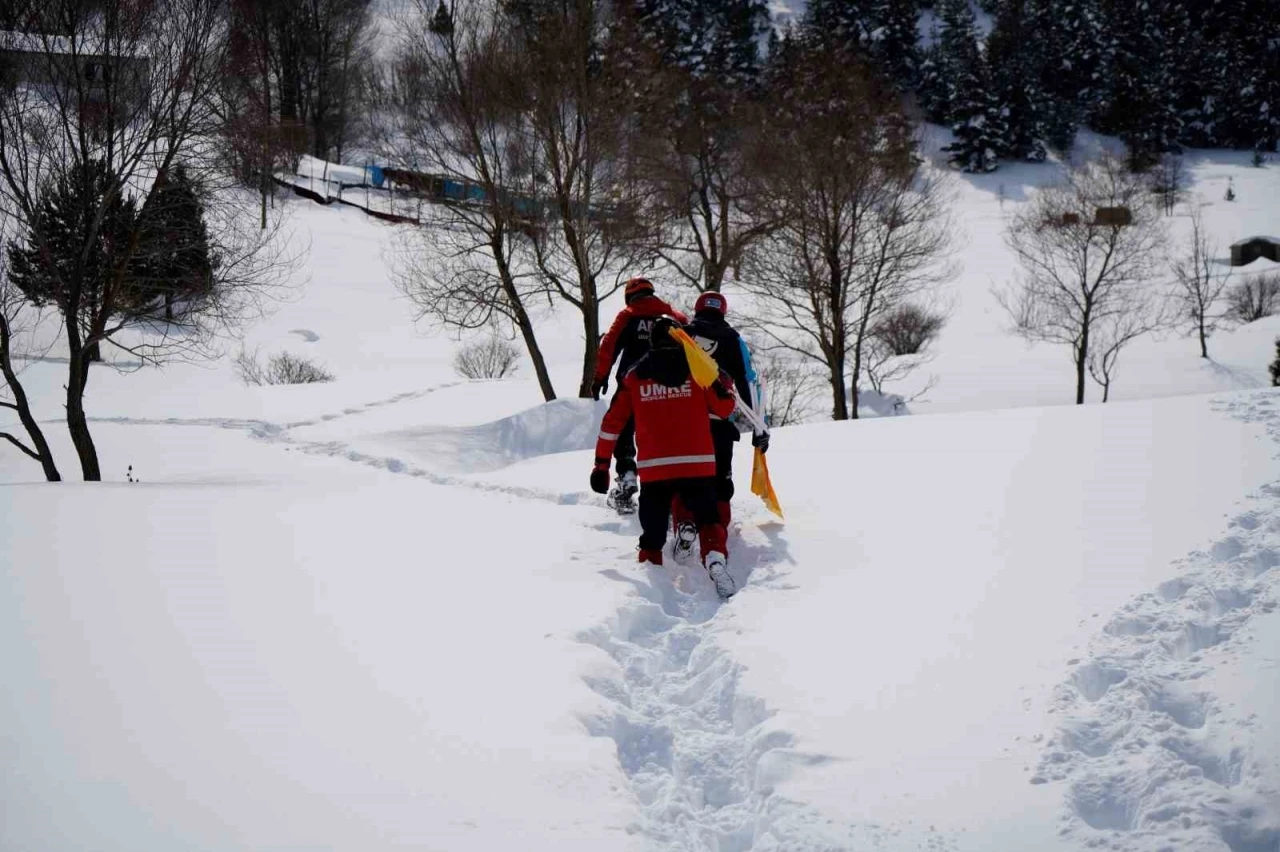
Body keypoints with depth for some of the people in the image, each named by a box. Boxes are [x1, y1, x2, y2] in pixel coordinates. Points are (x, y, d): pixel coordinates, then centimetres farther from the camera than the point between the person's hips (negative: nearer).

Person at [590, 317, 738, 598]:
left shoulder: (634, 376, 9)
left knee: (652, 533, 12)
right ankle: (715, 560, -15)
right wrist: (725, 385, 29)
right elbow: (724, 408, 9)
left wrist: (601, 464, 11)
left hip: (653, 469, 1)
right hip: (697, 465, -1)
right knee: (708, 520, 11)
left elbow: (612, 422, 7)